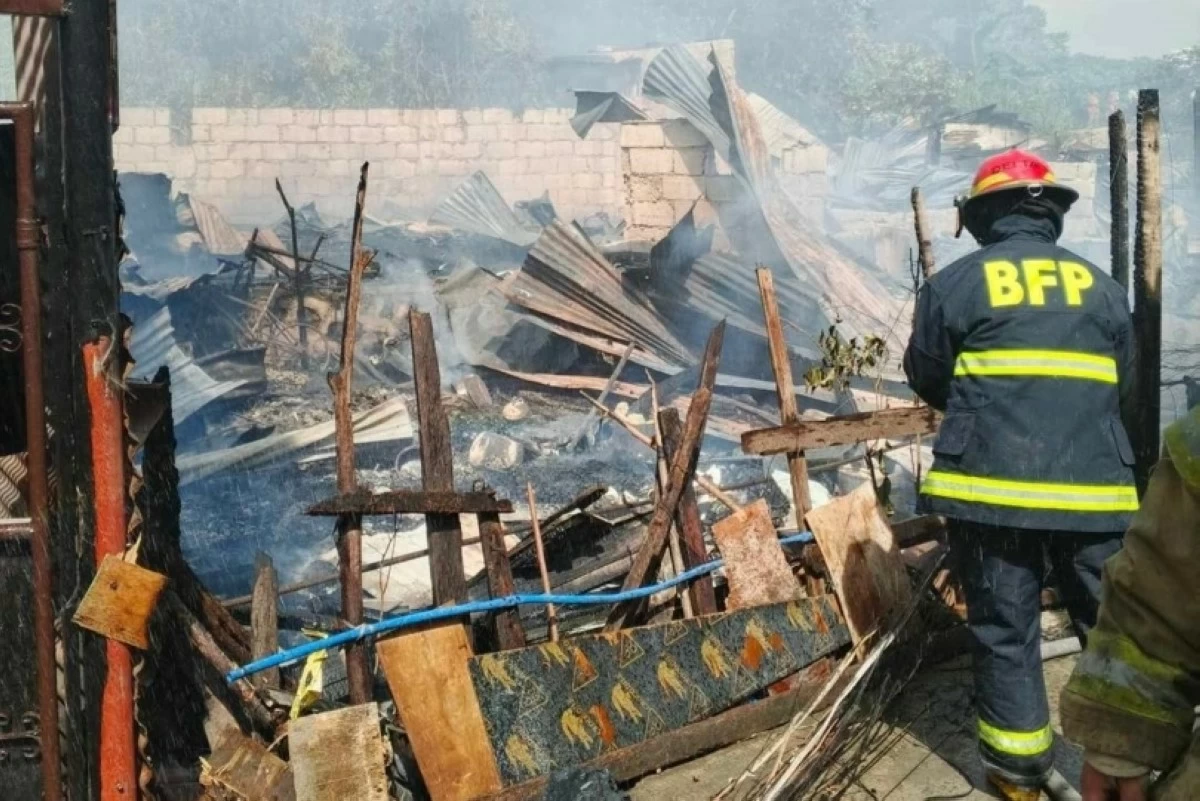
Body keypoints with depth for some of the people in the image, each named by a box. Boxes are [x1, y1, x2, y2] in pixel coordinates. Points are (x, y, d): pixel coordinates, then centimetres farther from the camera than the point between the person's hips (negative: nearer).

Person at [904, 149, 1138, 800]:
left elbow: (925, 378, 10)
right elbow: (1121, 385, 18)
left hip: (991, 483, -2)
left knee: (1004, 629, 8)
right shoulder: (1099, 284, 10)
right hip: (1093, 485, 2)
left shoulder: (954, 283, 1)